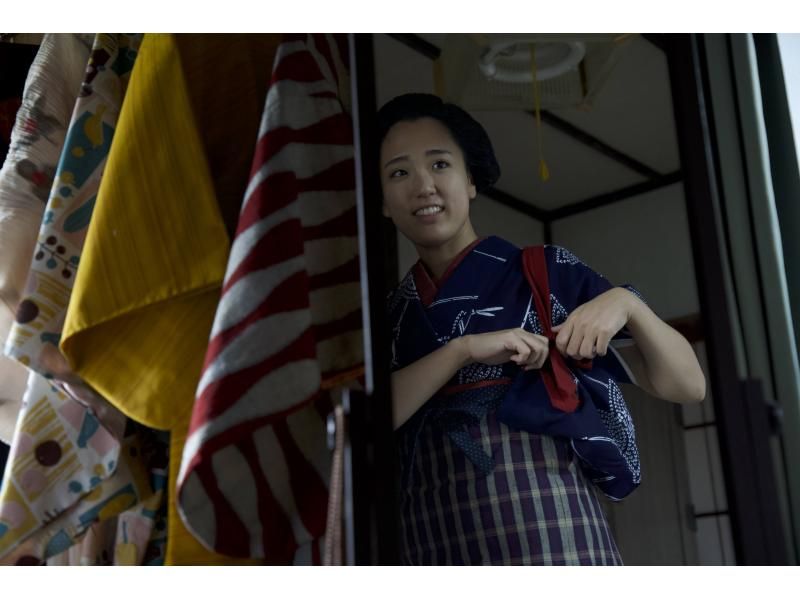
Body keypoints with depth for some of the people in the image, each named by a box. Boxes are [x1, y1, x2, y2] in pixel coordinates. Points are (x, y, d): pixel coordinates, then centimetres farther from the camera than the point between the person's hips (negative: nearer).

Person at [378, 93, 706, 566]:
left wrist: (628, 303, -12)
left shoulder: (549, 275, 5)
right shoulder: (390, 314, 12)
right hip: (435, 553, 2)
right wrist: (463, 349, -12)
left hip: (554, 541, -2)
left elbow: (687, 386, 4)